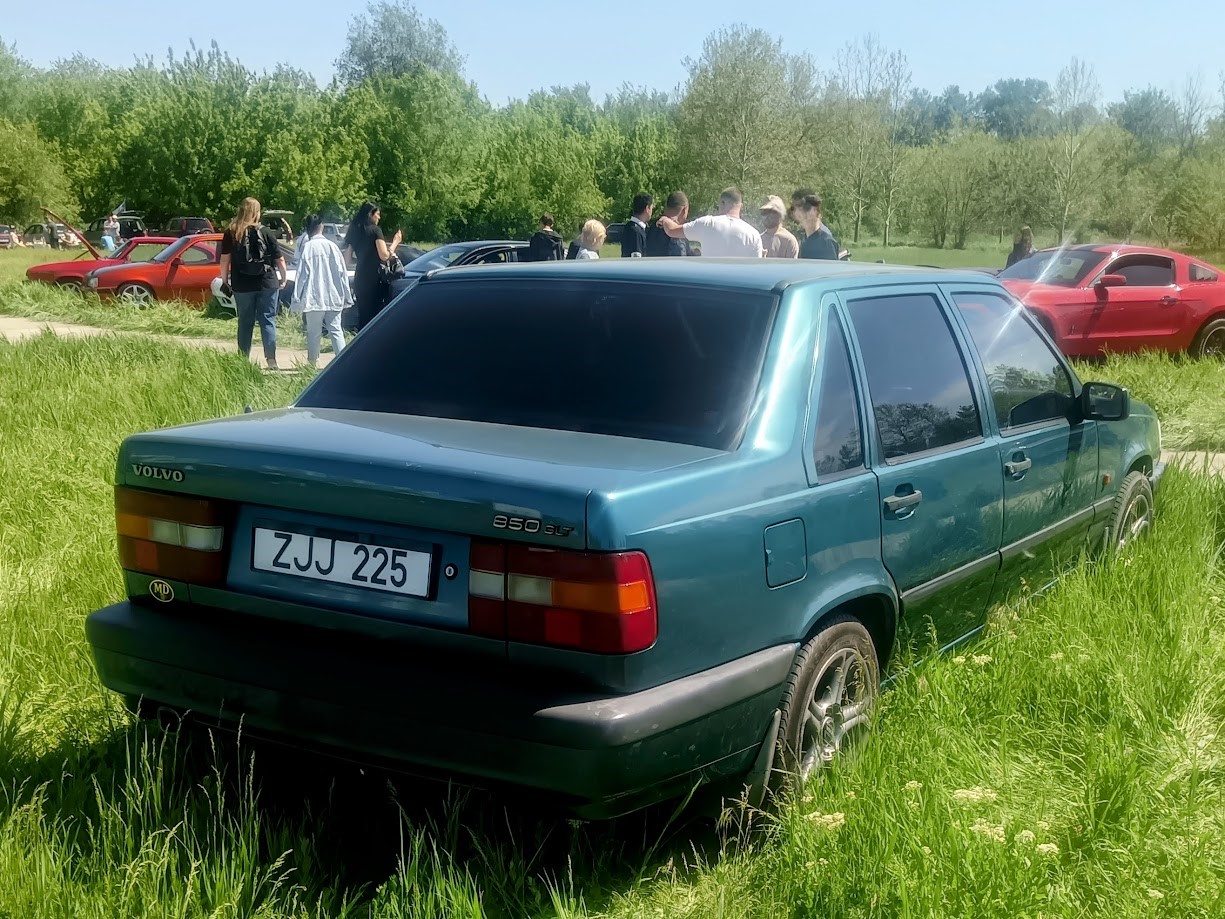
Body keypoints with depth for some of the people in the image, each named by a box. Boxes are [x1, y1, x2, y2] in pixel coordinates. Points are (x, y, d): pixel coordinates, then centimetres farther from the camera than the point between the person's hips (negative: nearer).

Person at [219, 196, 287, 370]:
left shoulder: (230, 234, -2)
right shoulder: (265, 233, -3)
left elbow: (225, 259, -3)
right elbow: (279, 259, -1)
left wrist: (224, 280, 6)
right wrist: (283, 278, 11)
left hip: (242, 285, 1)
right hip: (267, 283, -1)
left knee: (245, 322, 10)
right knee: (268, 320, 2)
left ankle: (243, 359, 13)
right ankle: (271, 359, -5)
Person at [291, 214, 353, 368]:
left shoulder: (306, 247, -8)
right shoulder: (332, 246, 0)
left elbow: (301, 275, -6)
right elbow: (342, 273, 3)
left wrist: (298, 302, -2)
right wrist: (346, 297, 11)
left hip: (314, 298, -2)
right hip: (333, 297, 2)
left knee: (314, 332, 9)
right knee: (335, 330, 4)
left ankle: (312, 362, 18)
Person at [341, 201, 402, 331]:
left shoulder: (354, 231, 11)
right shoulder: (375, 230, -9)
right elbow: (384, 256, -14)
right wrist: (395, 242, -1)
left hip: (359, 278, 7)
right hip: (374, 279, -7)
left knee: (363, 314, 12)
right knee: (376, 315, -4)